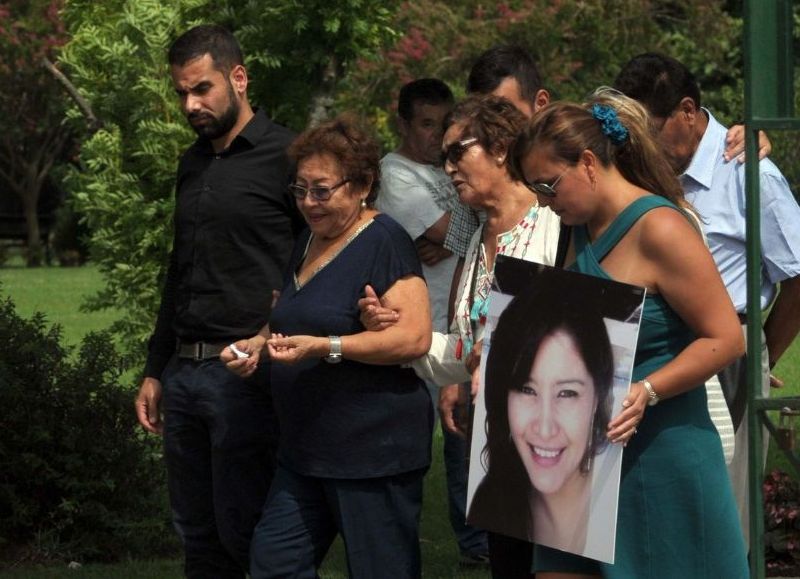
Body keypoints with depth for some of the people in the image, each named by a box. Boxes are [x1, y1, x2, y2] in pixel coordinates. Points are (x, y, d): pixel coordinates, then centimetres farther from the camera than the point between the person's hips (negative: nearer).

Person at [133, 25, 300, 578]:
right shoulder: (194, 164, 17)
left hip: (245, 375, -8)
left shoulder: (285, 157, -8)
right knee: (198, 534, 10)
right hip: (183, 370, 8)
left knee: (242, 532, -6)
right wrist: (156, 370, 22)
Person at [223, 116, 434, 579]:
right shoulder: (308, 244, 15)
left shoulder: (383, 242, -12)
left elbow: (415, 336, -22)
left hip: (375, 449, -9)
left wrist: (325, 347, -26)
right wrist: (257, 345, 8)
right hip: (308, 450, 9)